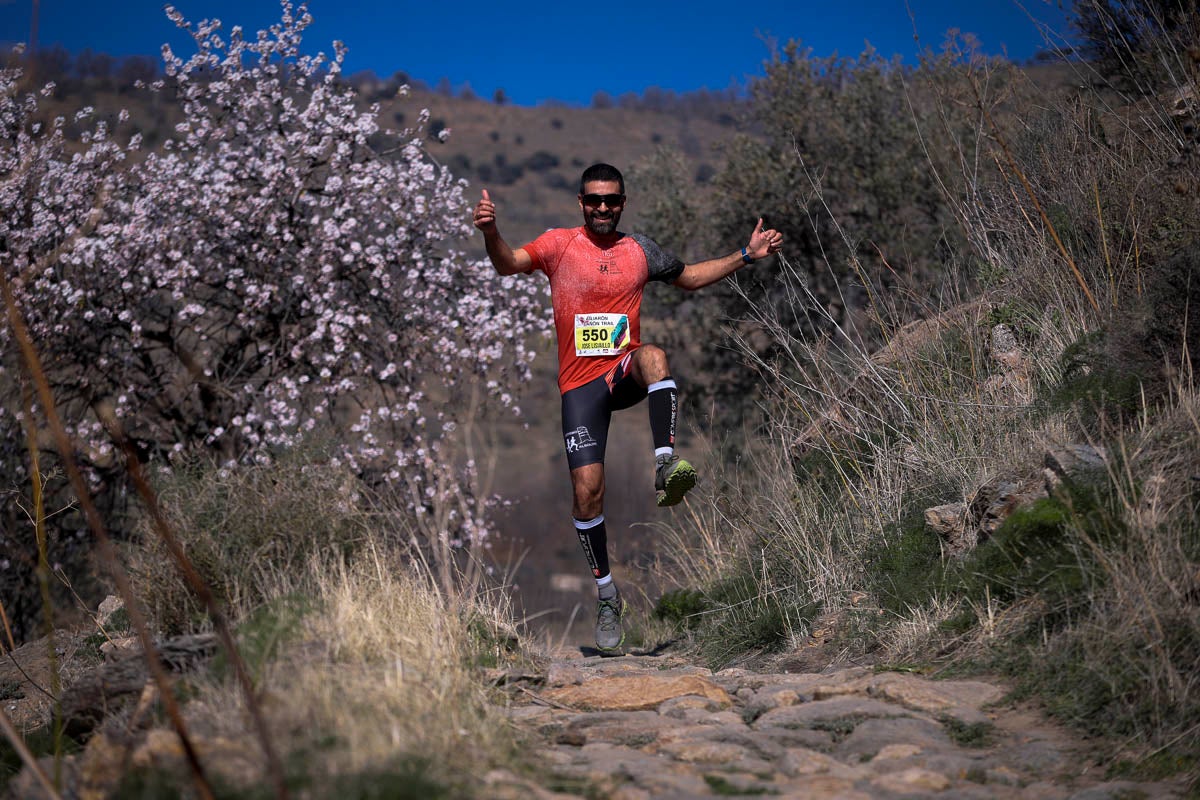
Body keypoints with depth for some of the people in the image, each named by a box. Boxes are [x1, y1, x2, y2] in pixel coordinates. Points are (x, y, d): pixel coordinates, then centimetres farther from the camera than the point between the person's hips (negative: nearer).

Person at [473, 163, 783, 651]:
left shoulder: (639, 250, 10)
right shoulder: (560, 244, 1)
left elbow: (690, 277, 25)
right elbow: (510, 264, -14)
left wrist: (746, 256, 17)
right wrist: (491, 232, -35)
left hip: (626, 373, 1)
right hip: (580, 383, -1)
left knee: (653, 355, -36)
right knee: (587, 491, -9)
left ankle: (665, 466, -42)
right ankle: (607, 595, 8)